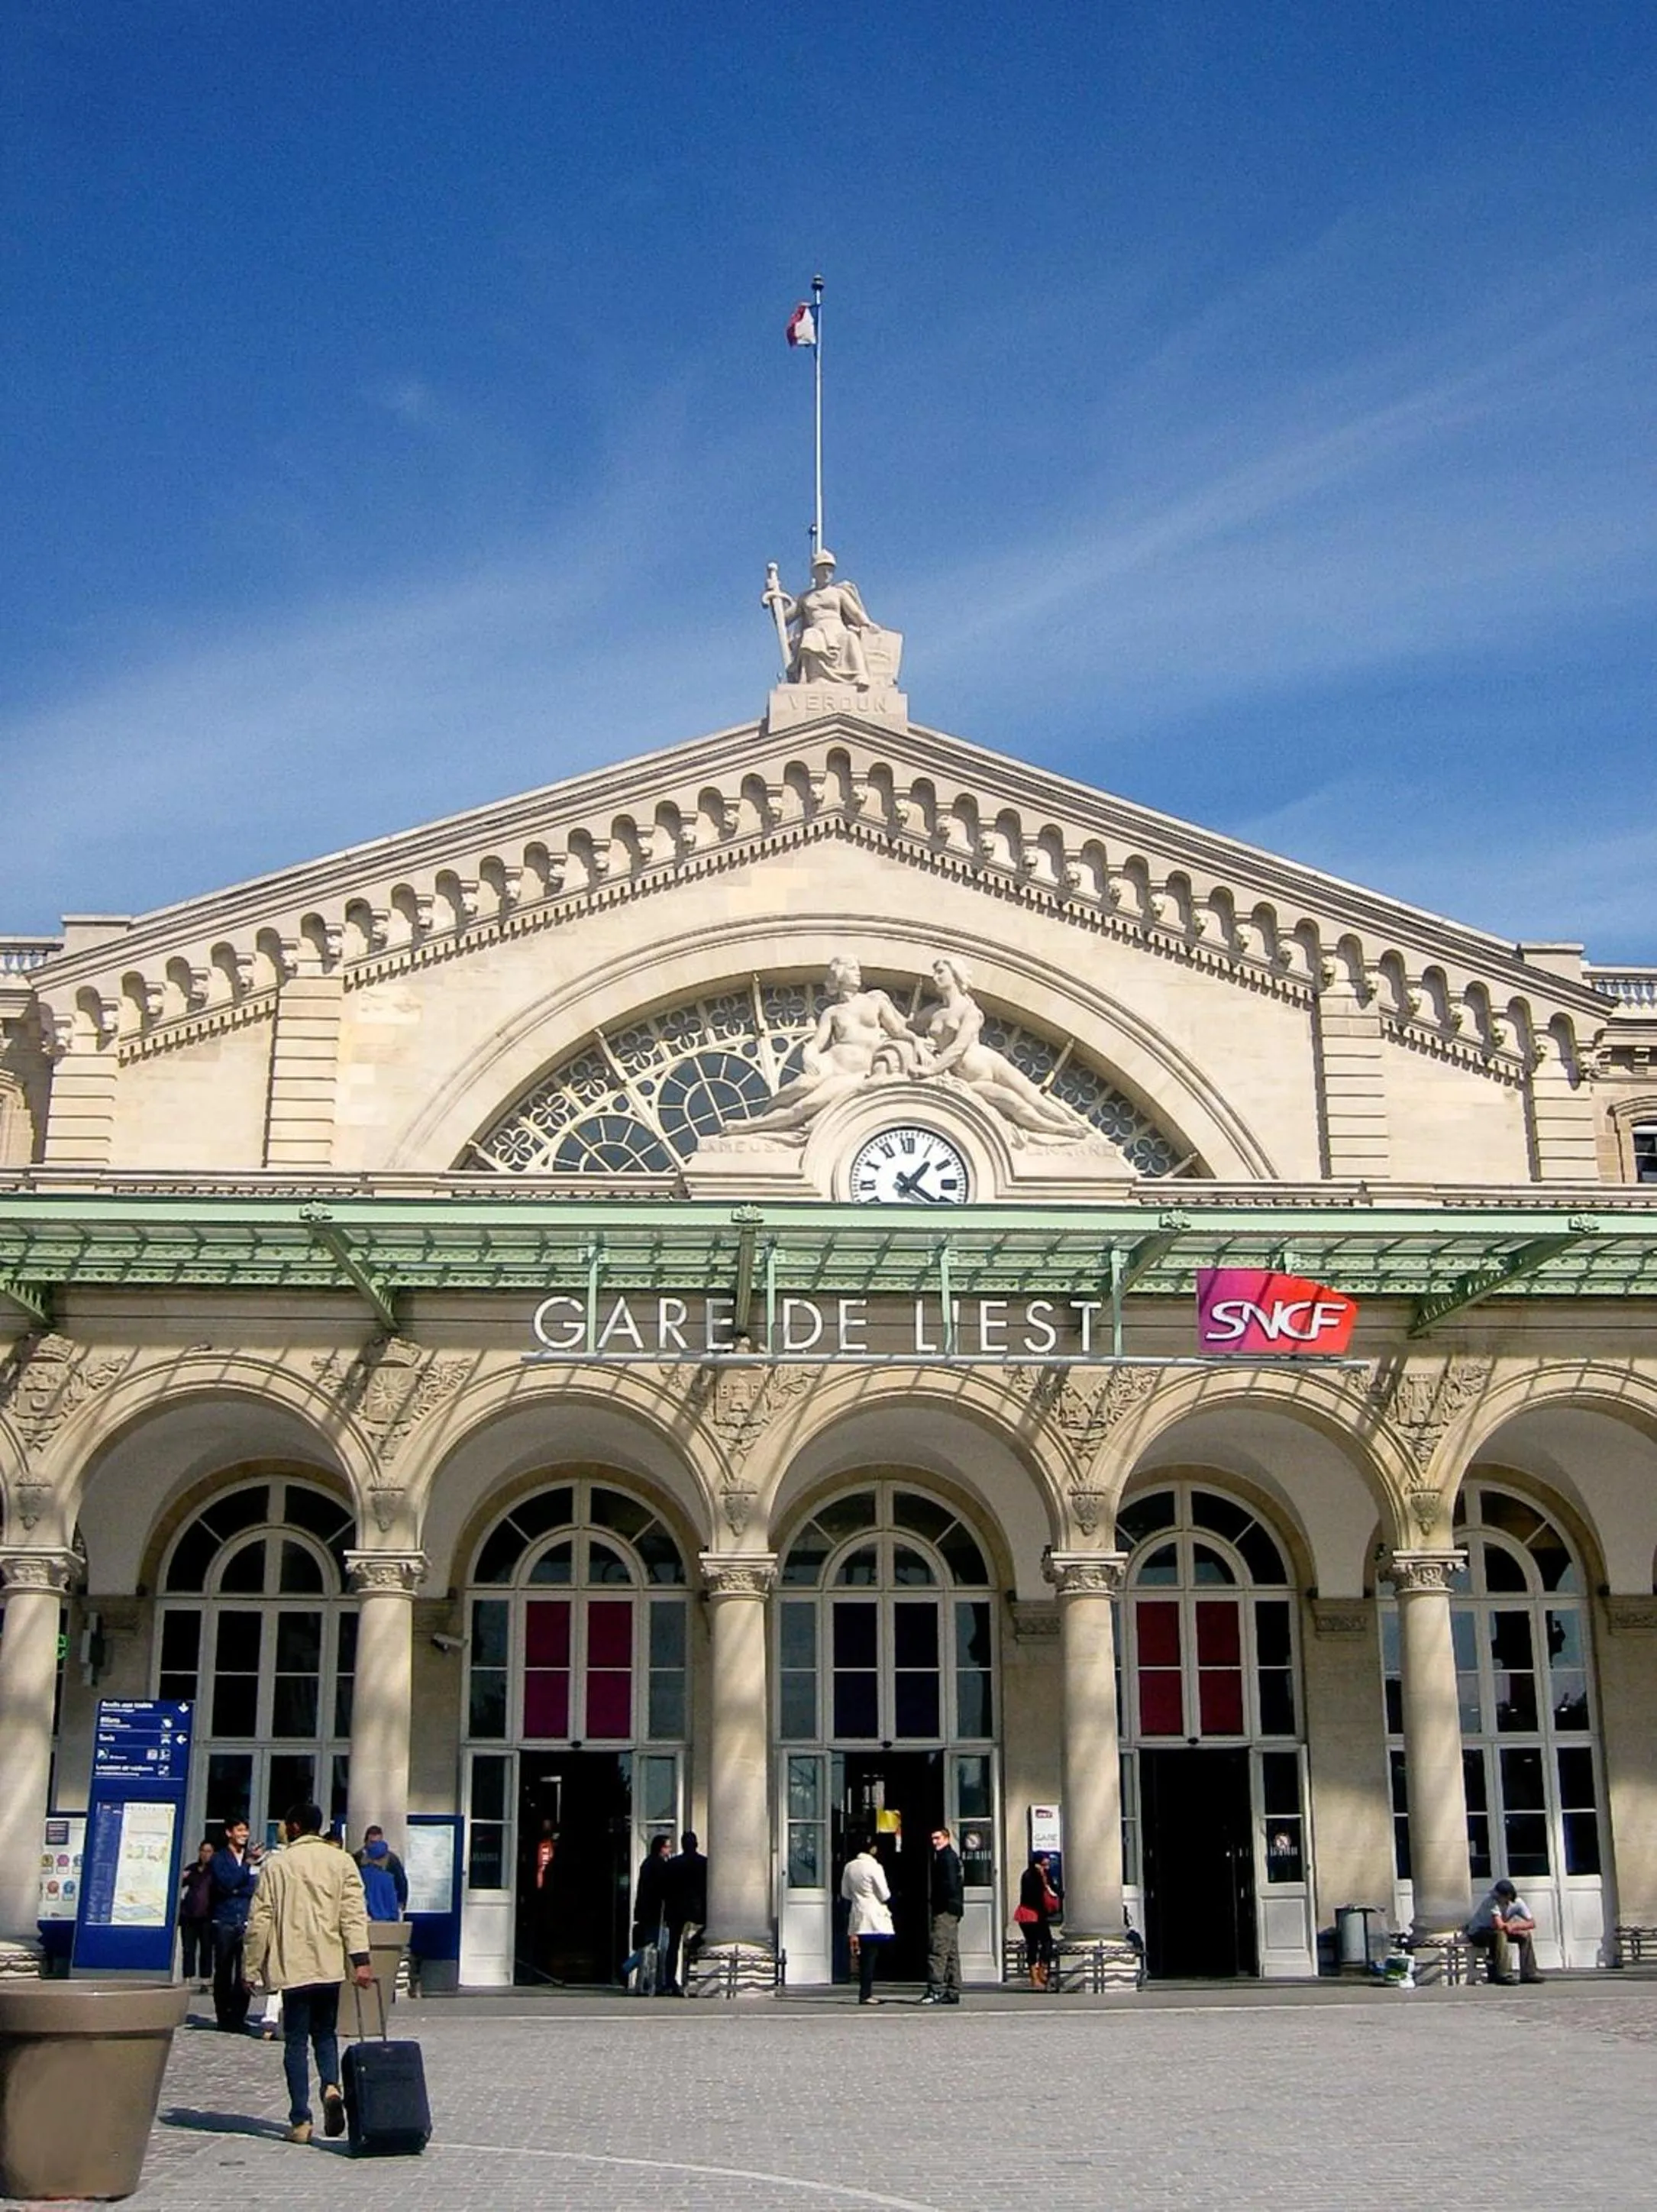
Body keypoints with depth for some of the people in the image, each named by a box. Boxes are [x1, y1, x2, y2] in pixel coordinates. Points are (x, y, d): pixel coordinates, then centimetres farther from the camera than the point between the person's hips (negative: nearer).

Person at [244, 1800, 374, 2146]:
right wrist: (360, 1960, -8)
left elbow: (260, 1920, -1)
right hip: (329, 1965, 2)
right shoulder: (342, 1861, 5)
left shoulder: (278, 1865, 0)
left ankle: (300, 2120, 1)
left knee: (296, 2041, 5)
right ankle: (331, 2086, -10)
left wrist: (252, 1968, 6)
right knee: (325, 2032, 17)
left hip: (292, 1965, -2)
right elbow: (354, 1913, -4)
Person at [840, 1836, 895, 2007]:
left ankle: (866, 1992, 15)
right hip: (874, 1917, -6)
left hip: (857, 1916, 6)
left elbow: (845, 1893, 12)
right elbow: (884, 1895, -12)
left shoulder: (849, 1867, 4)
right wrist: (887, 1900, 10)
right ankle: (865, 1994, -5)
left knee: (863, 1956, 11)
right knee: (871, 1955, -3)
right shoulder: (874, 1867, -14)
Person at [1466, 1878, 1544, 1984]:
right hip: (1477, 1934, -7)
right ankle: (1502, 1975, -30)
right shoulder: (1492, 1902, -30)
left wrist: (1514, 1926, -24)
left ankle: (1528, 1973, -4)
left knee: (1526, 1935, -6)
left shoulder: (1516, 1902, -13)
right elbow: (1499, 1925, -39)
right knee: (1500, 1934, -34)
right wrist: (1509, 1925, -20)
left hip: (1498, 1932, 7)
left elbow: (1532, 1923, -13)